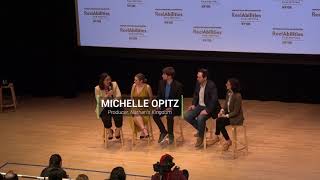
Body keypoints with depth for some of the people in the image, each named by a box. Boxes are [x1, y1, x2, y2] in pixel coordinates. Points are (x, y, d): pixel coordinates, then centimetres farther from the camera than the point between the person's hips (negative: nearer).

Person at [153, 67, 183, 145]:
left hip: (174, 107, -5)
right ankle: (163, 132, -1)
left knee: (169, 116, -34)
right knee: (155, 115, -21)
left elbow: (179, 100, -12)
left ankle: (170, 135, -13)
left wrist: (171, 108, -24)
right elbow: (159, 95, 11)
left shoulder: (178, 85, -13)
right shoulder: (161, 83, 2)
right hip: (164, 106, 5)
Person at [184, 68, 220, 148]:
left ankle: (200, 137, -11)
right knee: (187, 116, -11)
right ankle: (201, 129, 9)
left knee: (200, 118, -34)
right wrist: (193, 104, 1)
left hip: (208, 107, -7)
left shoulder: (211, 85, -20)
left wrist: (207, 110, -30)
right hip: (199, 106, 7)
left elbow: (214, 100, -24)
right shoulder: (198, 83, 1)